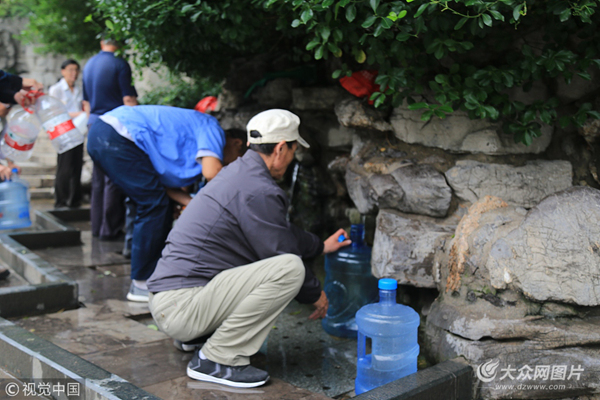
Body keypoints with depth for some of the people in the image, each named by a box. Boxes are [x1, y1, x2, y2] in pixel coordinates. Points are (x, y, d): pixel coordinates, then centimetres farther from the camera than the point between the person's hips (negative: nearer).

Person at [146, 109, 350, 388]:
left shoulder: (239, 171, 14)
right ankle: (214, 359, -12)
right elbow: (284, 255, -12)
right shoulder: (259, 192, -18)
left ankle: (194, 336, 17)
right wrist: (315, 294, 7)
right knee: (290, 267, -20)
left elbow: (282, 232, 28)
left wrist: (321, 245, 38)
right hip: (180, 307, -10)